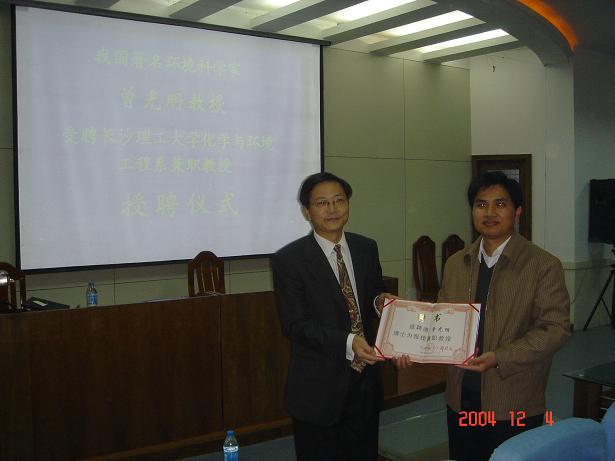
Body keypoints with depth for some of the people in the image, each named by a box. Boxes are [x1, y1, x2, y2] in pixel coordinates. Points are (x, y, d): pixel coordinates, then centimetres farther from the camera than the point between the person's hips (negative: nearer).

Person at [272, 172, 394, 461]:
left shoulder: (367, 249, 4)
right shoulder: (288, 260, -11)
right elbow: (295, 325, -16)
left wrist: (379, 303, -9)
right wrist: (347, 342, -29)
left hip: (365, 379, 5)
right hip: (318, 389, -4)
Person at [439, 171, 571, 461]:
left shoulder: (544, 266, -8)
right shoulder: (456, 264, 8)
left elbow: (556, 328, -13)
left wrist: (499, 358, -23)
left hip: (513, 407, -4)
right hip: (460, 401, 5)